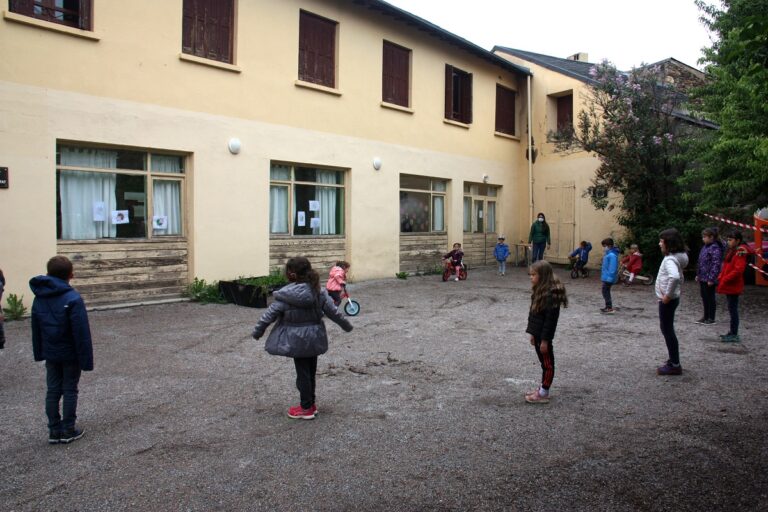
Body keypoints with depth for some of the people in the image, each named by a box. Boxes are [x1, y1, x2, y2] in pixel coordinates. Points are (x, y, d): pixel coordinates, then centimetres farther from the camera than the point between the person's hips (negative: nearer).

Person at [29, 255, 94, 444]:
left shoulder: (39, 298, 2)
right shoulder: (73, 299, -19)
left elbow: (36, 329, 10)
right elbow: (82, 332, -19)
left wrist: (39, 352, 18)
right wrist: (86, 359, -15)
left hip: (50, 354, 5)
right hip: (70, 354, -5)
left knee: (53, 391, 12)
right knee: (70, 390, 6)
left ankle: (54, 431, 17)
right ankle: (68, 431, 13)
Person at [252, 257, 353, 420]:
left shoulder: (285, 295, -16)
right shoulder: (318, 292, -3)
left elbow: (269, 315, -8)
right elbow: (333, 311, 3)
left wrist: (257, 331, 6)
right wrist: (346, 325, 18)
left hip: (296, 340, -5)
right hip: (314, 338, 5)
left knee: (302, 373, 5)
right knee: (311, 371, 16)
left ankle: (306, 408, 14)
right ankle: (310, 404, 28)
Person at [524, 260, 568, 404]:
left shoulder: (551, 293, -21)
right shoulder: (540, 290, 9)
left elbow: (550, 319, -22)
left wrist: (544, 339, -20)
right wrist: (533, 334, 18)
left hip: (544, 335, -9)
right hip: (538, 333, 9)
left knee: (547, 363, 3)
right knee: (544, 362, 17)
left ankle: (543, 394, 11)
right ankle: (543, 389, 27)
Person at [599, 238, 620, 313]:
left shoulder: (612, 255, -19)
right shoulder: (608, 254, 13)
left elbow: (612, 267, -24)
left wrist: (609, 277, -26)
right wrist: (603, 276, 22)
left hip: (608, 278, -11)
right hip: (606, 277, 11)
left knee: (605, 291, -7)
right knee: (606, 291, 16)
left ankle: (609, 308, -2)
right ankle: (608, 307, 25)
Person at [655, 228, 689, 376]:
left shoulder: (670, 259, -21)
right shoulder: (676, 257, 11)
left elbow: (674, 277, -39)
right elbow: (679, 277, 24)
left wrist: (668, 295, -29)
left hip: (668, 301, -10)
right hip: (671, 299, 10)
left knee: (667, 330, -2)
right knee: (667, 330, 17)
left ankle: (674, 365, 6)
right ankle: (673, 361, 25)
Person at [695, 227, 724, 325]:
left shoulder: (715, 248, -17)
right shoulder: (705, 247, 11)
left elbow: (716, 264, -20)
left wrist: (711, 278, -22)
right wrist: (698, 274, 19)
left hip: (709, 279, -9)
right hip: (702, 278, 9)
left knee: (710, 298, 2)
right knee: (704, 298, 16)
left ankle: (711, 318, 12)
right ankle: (706, 316, 26)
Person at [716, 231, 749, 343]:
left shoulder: (740, 251, -15)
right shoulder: (732, 250, 14)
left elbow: (738, 270, -22)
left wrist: (725, 280, -20)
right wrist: (721, 277, 8)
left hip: (733, 286, -9)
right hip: (729, 286, 9)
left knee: (733, 309, -5)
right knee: (732, 309, 15)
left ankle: (734, 335, 0)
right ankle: (732, 332, 24)